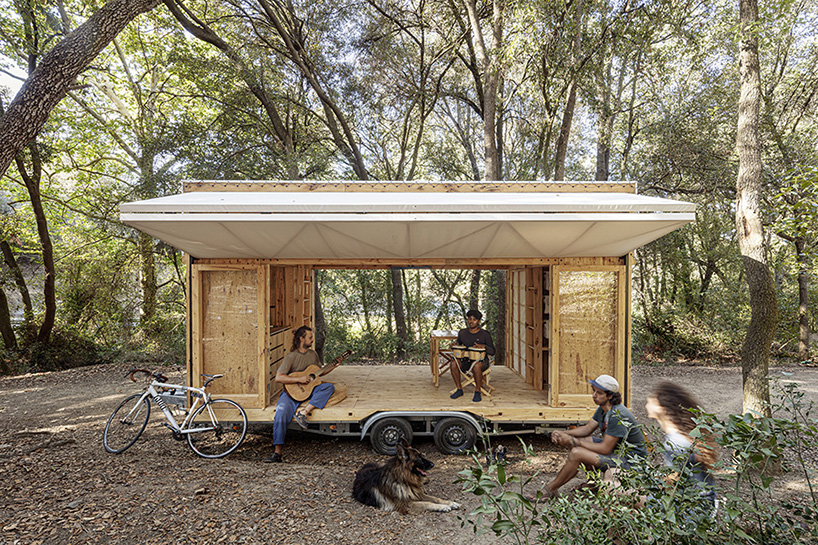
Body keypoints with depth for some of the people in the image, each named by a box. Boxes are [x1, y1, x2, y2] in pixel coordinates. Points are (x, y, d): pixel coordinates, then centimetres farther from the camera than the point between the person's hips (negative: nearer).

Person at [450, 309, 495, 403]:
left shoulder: (485, 334, -5)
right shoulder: (462, 333, 6)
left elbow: (492, 352, -4)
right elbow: (458, 344, 23)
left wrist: (483, 346, -23)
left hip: (481, 361, -4)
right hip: (466, 360, 4)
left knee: (476, 366, -38)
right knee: (453, 365, -26)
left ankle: (477, 392, -17)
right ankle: (459, 389, -6)